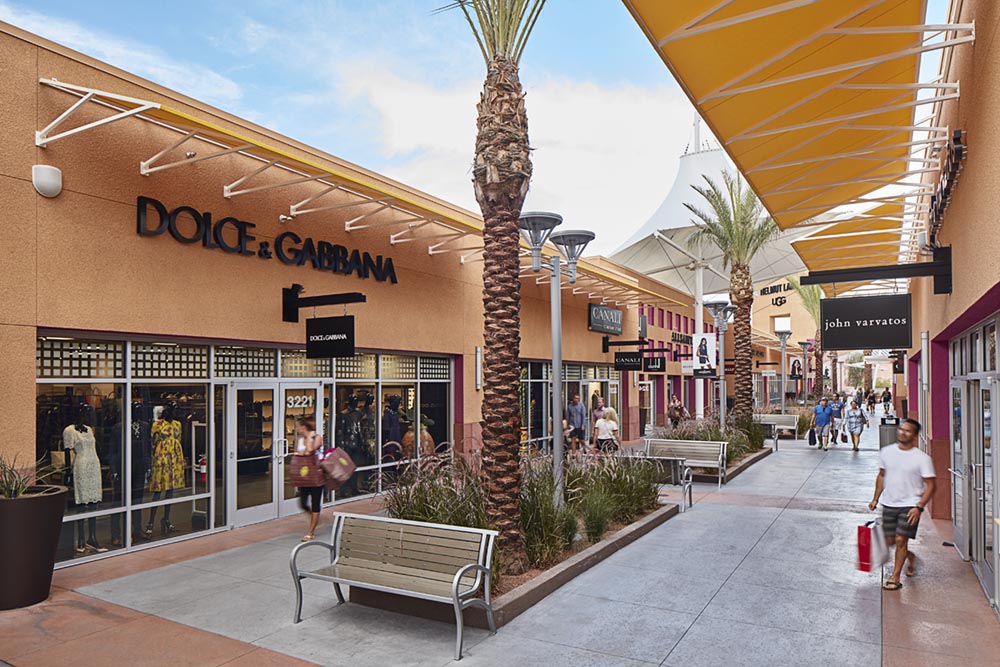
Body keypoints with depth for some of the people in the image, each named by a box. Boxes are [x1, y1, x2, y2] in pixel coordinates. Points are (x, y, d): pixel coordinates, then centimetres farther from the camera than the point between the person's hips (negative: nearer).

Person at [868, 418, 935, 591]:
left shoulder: (922, 458, -9)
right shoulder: (886, 452, 3)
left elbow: (930, 485, -8)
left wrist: (919, 507, -17)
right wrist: (875, 499, 12)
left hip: (910, 505, -4)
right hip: (889, 504, 5)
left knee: (900, 539, -8)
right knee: (890, 540, 10)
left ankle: (895, 577, 5)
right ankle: (910, 557, 40)